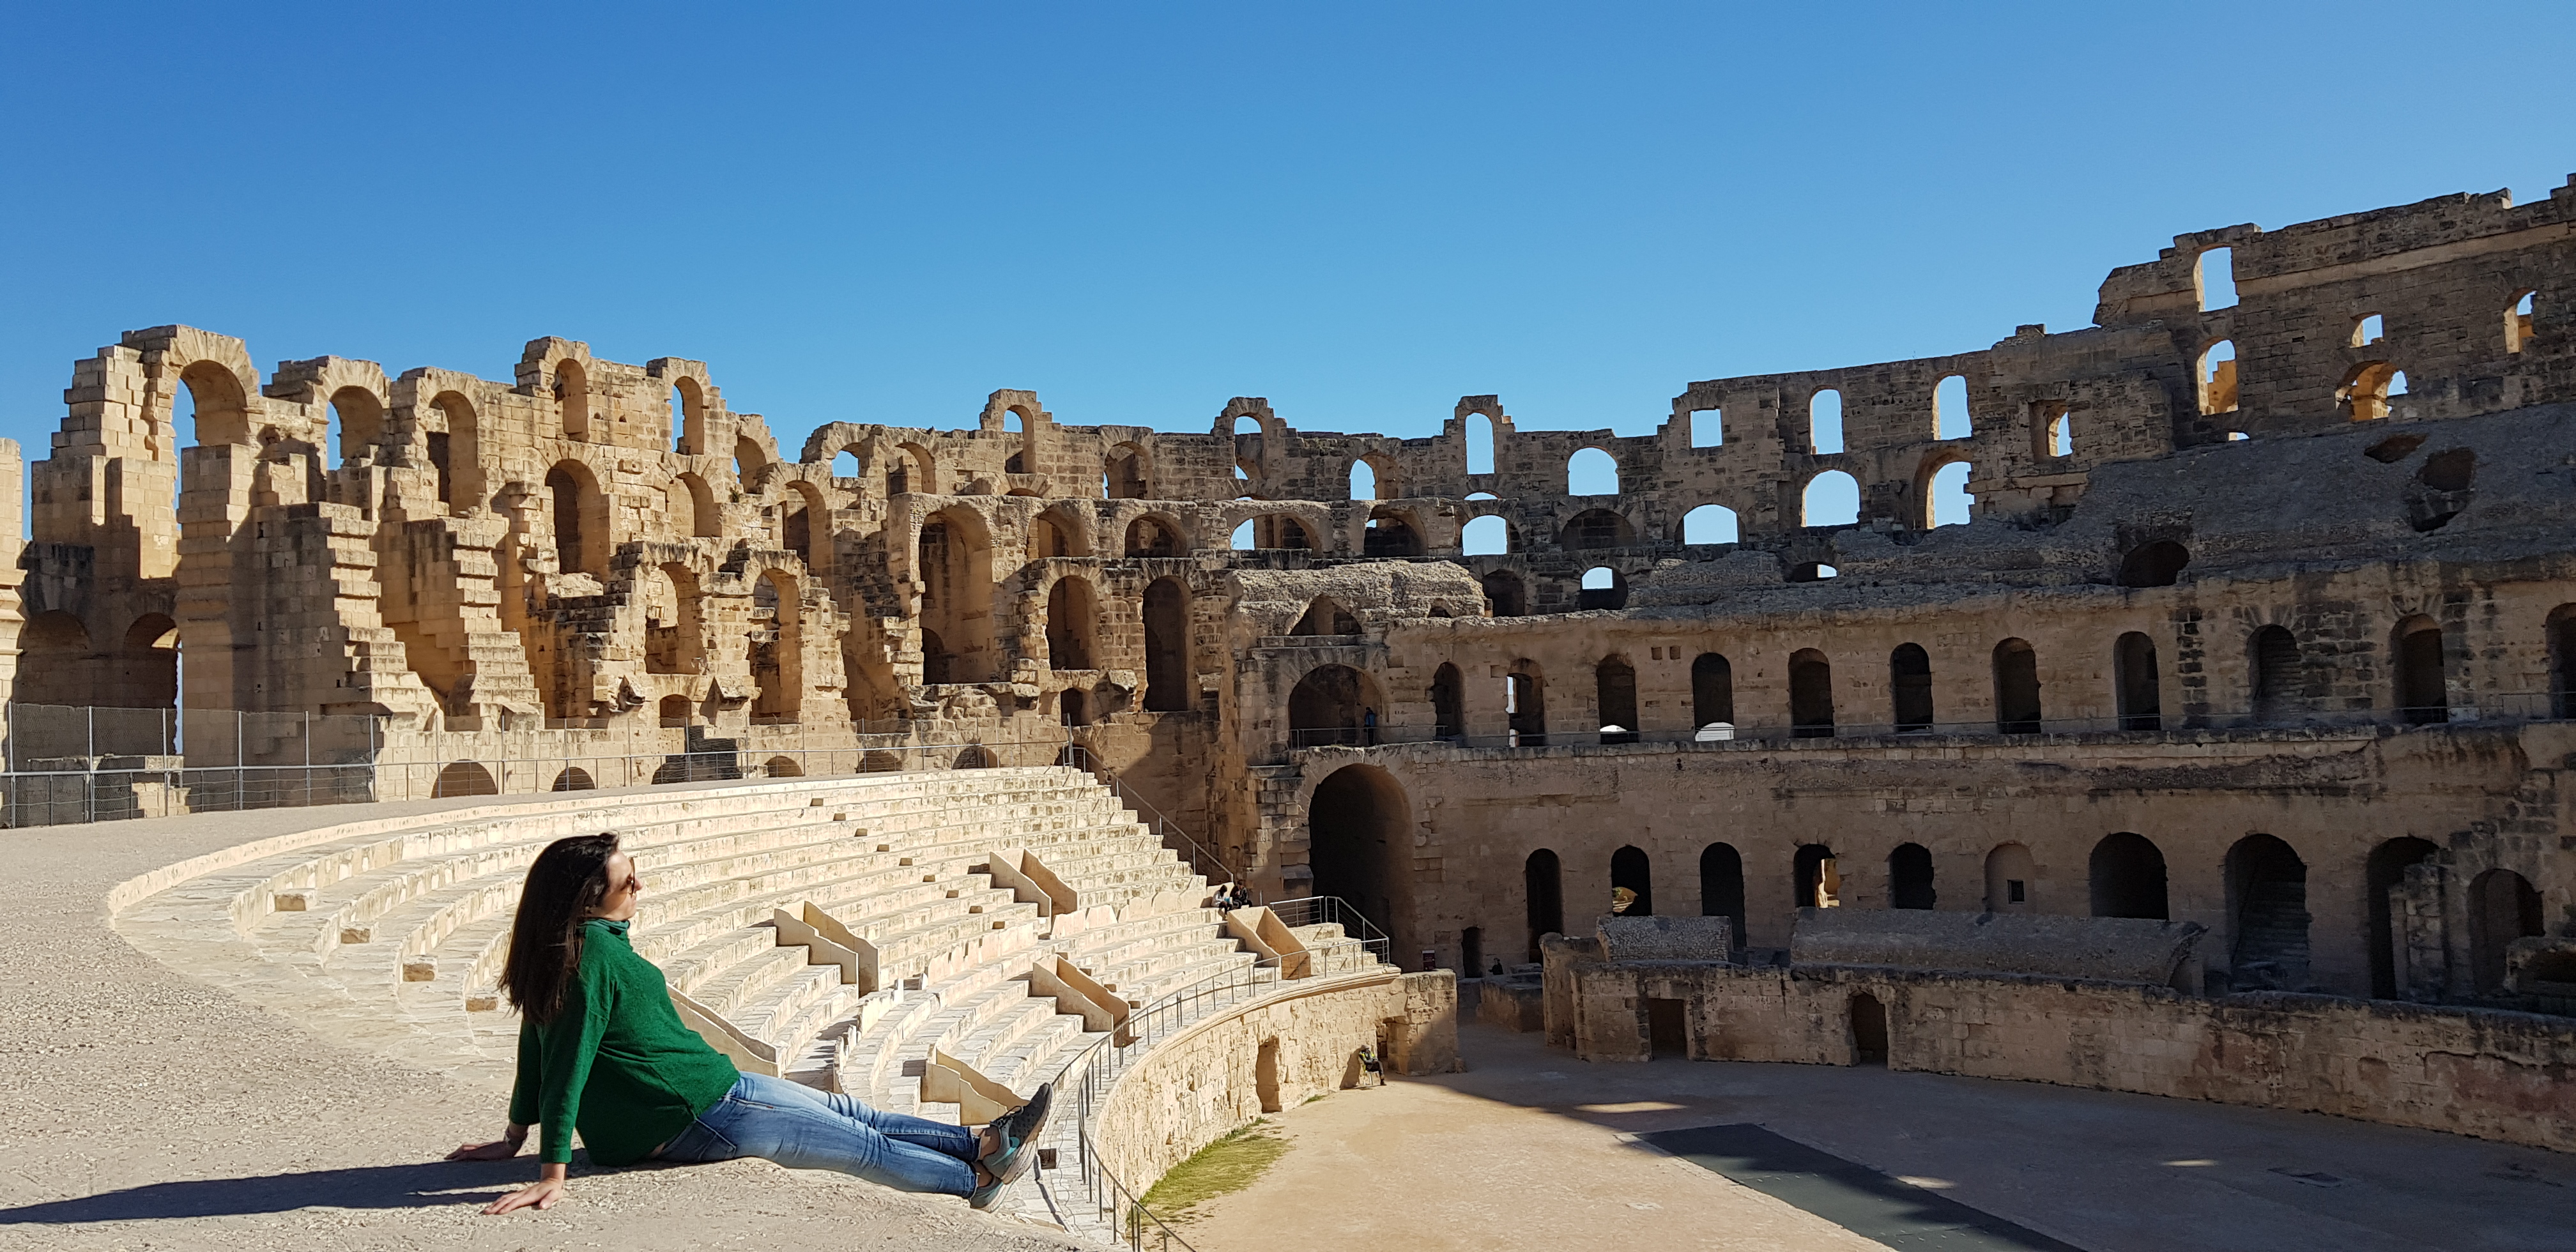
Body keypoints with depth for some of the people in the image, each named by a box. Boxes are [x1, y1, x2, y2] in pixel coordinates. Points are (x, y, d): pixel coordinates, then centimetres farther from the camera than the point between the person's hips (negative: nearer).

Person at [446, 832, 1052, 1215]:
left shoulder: (554, 951, 3)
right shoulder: (595, 956, -27)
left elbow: (539, 1045, 10)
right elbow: (568, 1067, -28)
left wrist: (516, 1136, 17)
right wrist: (552, 1174, -26)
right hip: (697, 1114, -10)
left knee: (847, 1114, 17)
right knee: (864, 1143, 5)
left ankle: (979, 1143, 26)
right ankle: (978, 1174, 21)